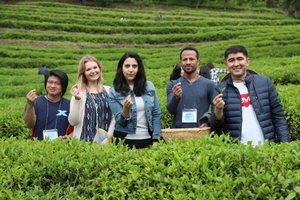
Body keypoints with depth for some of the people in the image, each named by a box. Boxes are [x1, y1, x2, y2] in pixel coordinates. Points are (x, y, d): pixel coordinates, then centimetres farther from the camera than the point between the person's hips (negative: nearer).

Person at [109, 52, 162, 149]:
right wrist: (126, 108, -25)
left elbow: (156, 115, 4)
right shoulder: (114, 92, -3)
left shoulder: (149, 86, 2)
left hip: (148, 140, 2)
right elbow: (120, 121, -6)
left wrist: (155, 141, -2)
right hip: (125, 141, -2)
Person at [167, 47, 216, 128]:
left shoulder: (209, 84, 4)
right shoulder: (172, 85, 8)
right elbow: (170, 110, -3)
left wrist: (208, 123, -12)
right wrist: (176, 97, -20)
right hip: (178, 130, 1)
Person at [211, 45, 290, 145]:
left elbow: (278, 116, 5)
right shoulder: (220, 89, 1)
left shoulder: (264, 82, 3)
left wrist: (284, 144, -3)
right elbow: (217, 127, -1)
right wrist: (218, 109, -19)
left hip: (266, 147, 1)